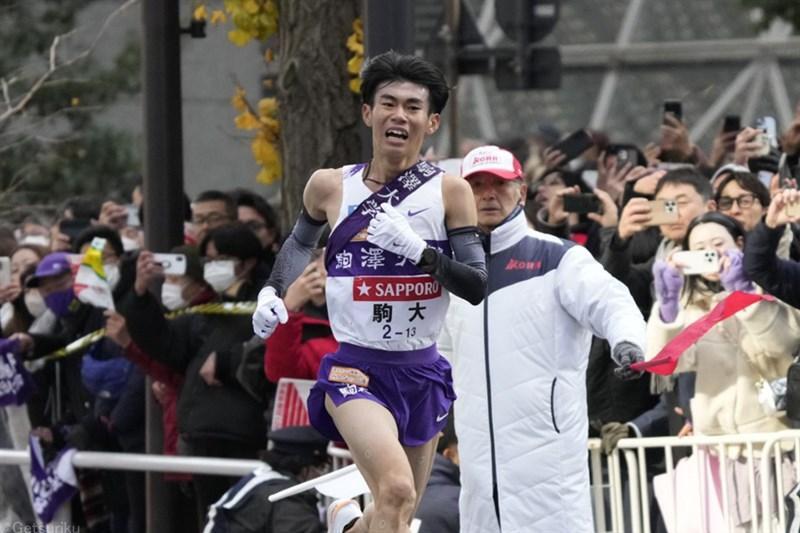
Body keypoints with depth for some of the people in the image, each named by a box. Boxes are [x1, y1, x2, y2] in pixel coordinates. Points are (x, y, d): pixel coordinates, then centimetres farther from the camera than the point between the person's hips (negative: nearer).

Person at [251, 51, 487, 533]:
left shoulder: (449, 192, -3)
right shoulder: (331, 186, 0)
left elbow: (478, 285, -7)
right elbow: (301, 241, 22)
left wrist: (418, 250, -21)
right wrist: (273, 293, 6)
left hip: (422, 371, 3)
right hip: (355, 369, -3)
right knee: (396, 489, -28)